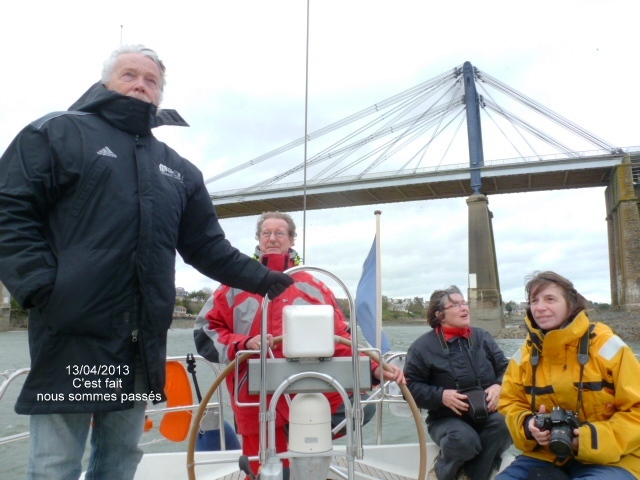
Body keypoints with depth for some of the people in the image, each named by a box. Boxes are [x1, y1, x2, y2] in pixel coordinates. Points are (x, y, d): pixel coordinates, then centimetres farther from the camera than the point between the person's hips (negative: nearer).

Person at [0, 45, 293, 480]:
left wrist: (264, 279, 10)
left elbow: (209, 248, 19)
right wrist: (41, 286, -15)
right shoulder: (59, 132, 5)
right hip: (71, 333, -4)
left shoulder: (178, 169, 20)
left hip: (143, 343, 5)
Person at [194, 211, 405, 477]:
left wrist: (375, 367, -7)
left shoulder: (312, 288, 8)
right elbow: (206, 329, 2)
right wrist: (244, 344, -15)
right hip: (258, 400, -1)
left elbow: (340, 339, 7)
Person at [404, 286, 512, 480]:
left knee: (504, 424, -30)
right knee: (464, 439, -35)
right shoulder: (423, 345, -2)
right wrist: (441, 396, -19)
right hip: (446, 417, -3)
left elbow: (505, 368, 13)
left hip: (487, 413, 4)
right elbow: (411, 385, -3)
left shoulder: (482, 337, 11)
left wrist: (498, 386, -10)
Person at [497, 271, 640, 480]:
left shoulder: (605, 346, -9)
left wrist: (596, 438, -20)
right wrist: (527, 426, -12)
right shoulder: (525, 354, 2)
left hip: (608, 459, -3)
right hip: (545, 456, 3)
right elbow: (511, 404, 10)